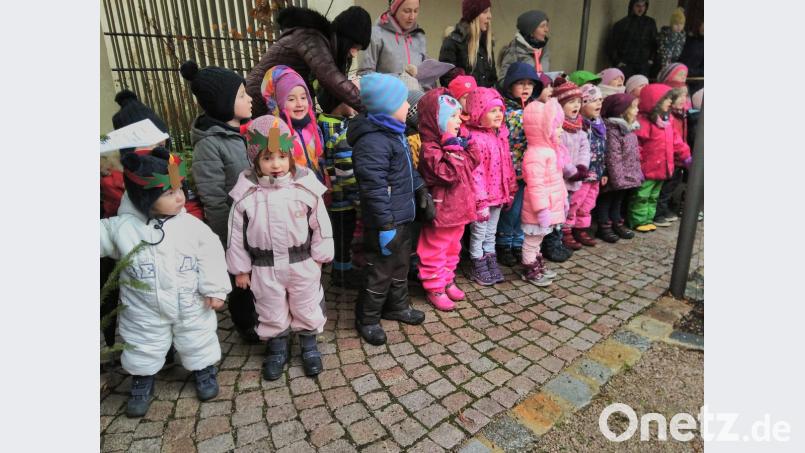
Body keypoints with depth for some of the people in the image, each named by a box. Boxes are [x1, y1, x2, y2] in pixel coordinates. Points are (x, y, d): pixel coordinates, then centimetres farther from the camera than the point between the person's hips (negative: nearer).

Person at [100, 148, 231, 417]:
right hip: (145, 310, 1)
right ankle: (142, 383, 44)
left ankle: (205, 371, 42)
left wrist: (215, 289, -9)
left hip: (191, 306, 0)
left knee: (197, 343, 17)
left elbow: (211, 256, -10)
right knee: (143, 349, 19)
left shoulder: (192, 225, -15)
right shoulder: (122, 227, -15)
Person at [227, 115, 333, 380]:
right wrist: (240, 268, 3)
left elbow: (320, 224, -4)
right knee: (272, 313, 18)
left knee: (306, 308, 17)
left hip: (303, 264, 0)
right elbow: (237, 234, -2)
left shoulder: (306, 186, -13)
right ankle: (277, 348, 41)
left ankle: (309, 346, 40)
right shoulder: (245, 193, -11)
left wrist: (319, 257, -1)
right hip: (265, 268, 1)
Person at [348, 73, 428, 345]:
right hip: (386, 222, -10)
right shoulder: (372, 142, -24)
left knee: (401, 265, 22)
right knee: (380, 272, 4)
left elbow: (408, 169, 22)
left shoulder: (394, 132, 10)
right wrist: (385, 226, -26)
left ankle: (397, 306, 41)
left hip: (402, 216, 10)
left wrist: (421, 191, 21)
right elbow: (375, 189, -27)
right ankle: (367, 319, 23)